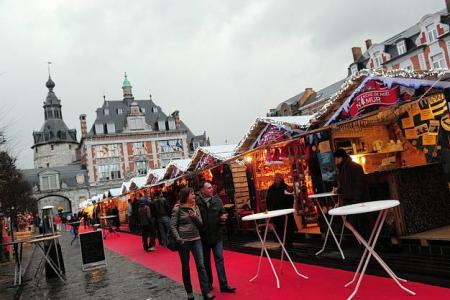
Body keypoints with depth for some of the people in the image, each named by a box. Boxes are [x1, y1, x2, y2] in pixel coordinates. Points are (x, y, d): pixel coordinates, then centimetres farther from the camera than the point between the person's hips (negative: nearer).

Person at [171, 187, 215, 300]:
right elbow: (173, 225, -6)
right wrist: (178, 239, -16)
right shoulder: (177, 209, -5)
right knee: (185, 267, 7)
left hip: (196, 240, 3)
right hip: (183, 241, -3)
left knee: (201, 265, -4)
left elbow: (201, 224, 7)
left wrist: (195, 217, -12)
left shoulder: (196, 207, 7)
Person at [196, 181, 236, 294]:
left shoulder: (217, 200, -1)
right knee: (206, 262, 14)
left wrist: (223, 217, -13)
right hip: (203, 237, -2)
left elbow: (223, 212, 7)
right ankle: (208, 284, 31)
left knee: (219, 259, 5)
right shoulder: (196, 202, -15)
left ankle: (224, 285, 12)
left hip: (216, 235, 2)